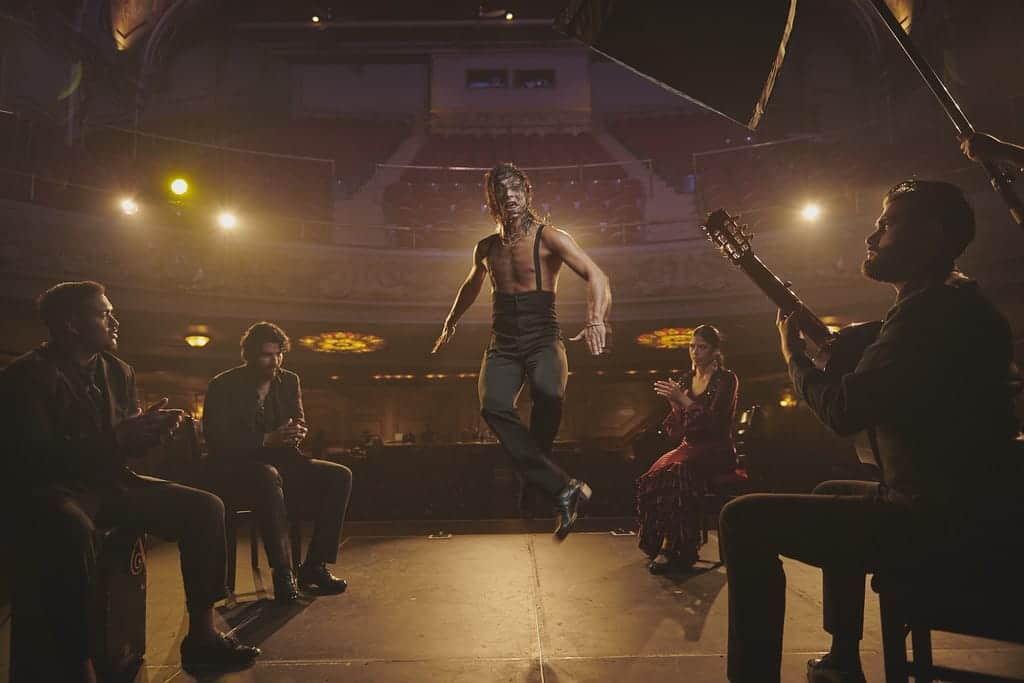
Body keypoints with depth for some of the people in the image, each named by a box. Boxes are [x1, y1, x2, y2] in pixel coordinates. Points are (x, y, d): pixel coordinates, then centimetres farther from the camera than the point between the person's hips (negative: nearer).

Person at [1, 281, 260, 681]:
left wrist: (150, 429, -8)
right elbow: (35, 456, -21)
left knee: (205, 508, -10)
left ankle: (201, 637, -6)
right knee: (70, 530, -42)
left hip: (109, 482, 7)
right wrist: (115, 438, -27)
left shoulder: (118, 371, 11)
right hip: (51, 488, -6)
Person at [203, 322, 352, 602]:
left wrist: (296, 433, -15)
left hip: (280, 464, 6)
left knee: (340, 476, -15)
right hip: (234, 469, -5)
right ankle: (283, 573, -30)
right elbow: (216, 441, -14)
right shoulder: (223, 386, -5)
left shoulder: (289, 381, 9)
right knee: (269, 477, -40)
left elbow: (299, 423, 12)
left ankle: (314, 566, -12)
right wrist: (267, 440, -27)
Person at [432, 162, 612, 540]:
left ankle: (533, 473, -9)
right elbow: (472, 285, 35)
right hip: (502, 345, 4)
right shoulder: (486, 248, 15)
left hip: (543, 340, -4)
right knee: (493, 406, -27)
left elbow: (596, 276, -14)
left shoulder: (550, 238, -1)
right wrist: (450, 323, 46)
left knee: (549, 393, -36)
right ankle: (562, 488, -24)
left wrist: (596, 321, -32)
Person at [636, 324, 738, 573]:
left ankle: (670, 547, -25)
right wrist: (673, 404, -9)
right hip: (689, 448, 5)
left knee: (678, 472, -34)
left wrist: (683, 400, -20)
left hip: (717, 451, -5)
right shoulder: (685, 381, 13)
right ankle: (663, 545, -17)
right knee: (654, 475, -25)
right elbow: (674, 431, 10)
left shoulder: (726, 380, -2)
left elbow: (714, 422, -15)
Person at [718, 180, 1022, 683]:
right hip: (965, 506, 11)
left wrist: (794, 355, -5)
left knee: (744, 519, -15)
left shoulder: (933, 308, -19)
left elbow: (843, 410, -23)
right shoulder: (956, 303, 16)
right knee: (833, 492, 34)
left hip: (942, 522, -11)